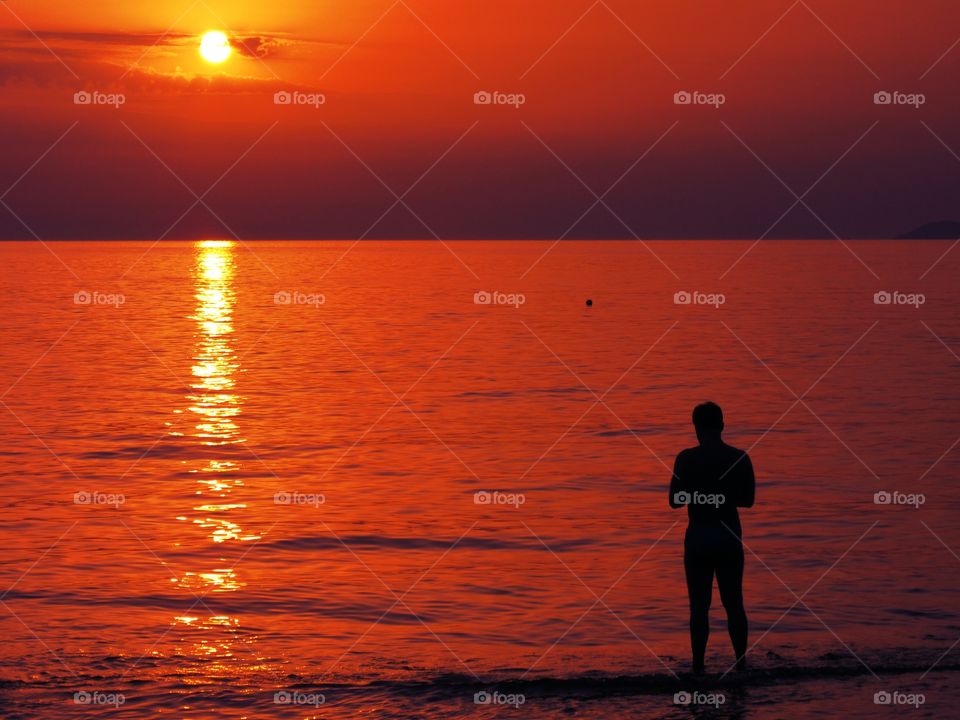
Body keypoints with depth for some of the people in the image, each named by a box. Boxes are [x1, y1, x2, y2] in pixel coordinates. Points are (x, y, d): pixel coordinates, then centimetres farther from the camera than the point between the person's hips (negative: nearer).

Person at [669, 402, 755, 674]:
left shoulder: (687, 459, -9)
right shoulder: (740, 458, -1)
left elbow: (675, 501, -6)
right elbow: (748, 500, 8)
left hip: (698, 536, -2)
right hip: (729, 536, 2)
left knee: (699, 606, 2)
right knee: (733, 603, 11)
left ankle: (698, 666, 1)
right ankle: (741, 663, 13)